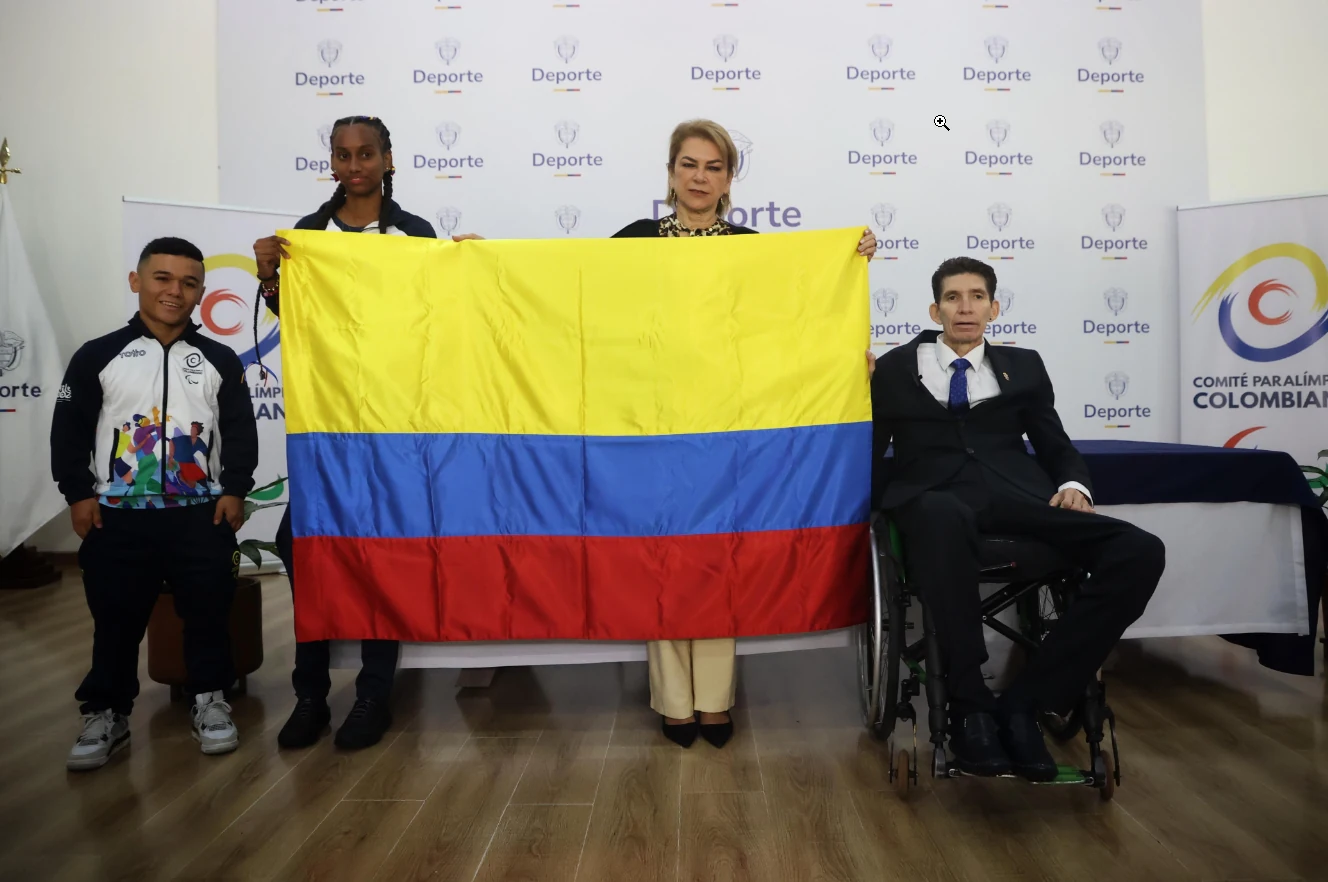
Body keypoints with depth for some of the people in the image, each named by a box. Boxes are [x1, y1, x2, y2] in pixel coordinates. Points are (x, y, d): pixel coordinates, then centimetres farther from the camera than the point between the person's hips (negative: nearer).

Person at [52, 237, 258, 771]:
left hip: (202, 513, 1)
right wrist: (79, 493, -2)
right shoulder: (97, 356, 3)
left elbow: (240, 433, 6)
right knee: (116, 619, 7)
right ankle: (107, 713, 22)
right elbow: (69, 432, 4)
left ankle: (210, 701, 22)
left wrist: (234, 490, -2)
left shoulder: (219, 360, 7)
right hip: (117, 515, 0)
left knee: (208, 612, 5)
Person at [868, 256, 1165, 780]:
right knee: (943, 517, -44)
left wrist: (1073, 484, 2)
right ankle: (971, 707, -30)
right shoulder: (896, 368, 21)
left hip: (1017, 497, 3)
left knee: (1141, 552, -24)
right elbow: (869, 450, 18)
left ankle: (1025, 702, -18)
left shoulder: (1023, 366, 26)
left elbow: (1056, 446, 21)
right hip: (935, 498, -3)